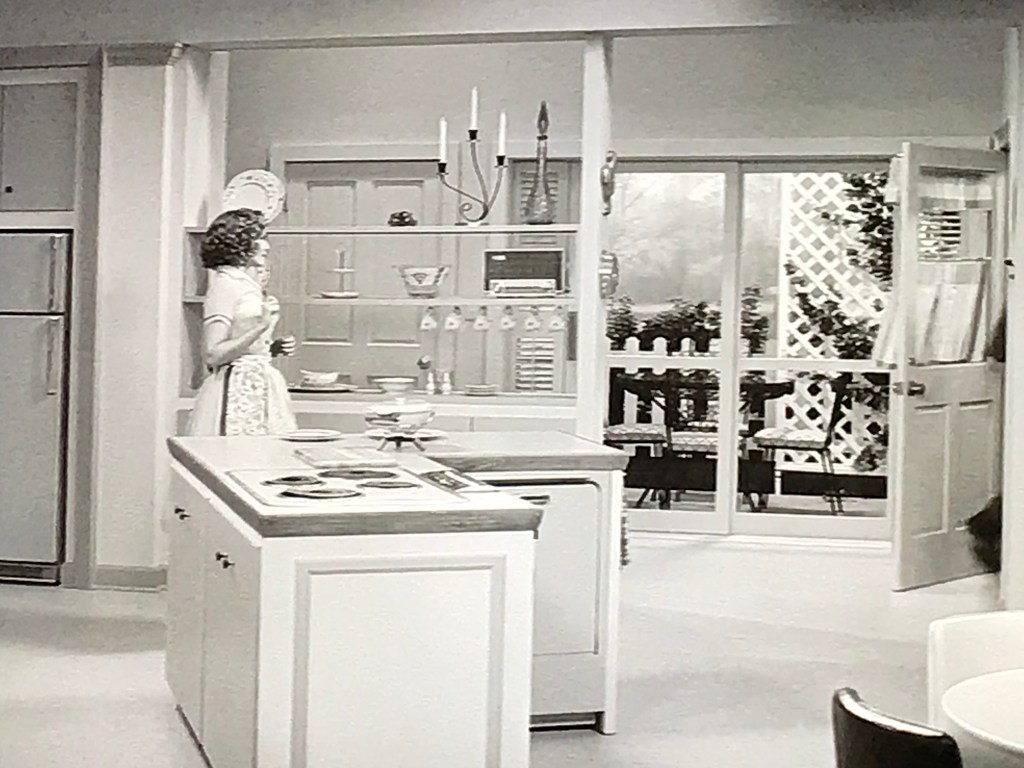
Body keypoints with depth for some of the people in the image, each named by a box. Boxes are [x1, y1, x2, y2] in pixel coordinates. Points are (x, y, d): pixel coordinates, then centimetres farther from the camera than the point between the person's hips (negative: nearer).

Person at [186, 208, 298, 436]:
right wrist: (260, 327, -19)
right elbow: (212, 355, -16)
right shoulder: (225, 284, -9)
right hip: (237, 390, -8)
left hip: (259, 389, 8)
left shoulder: (248, 285, 15)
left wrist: (274, 348, 9)